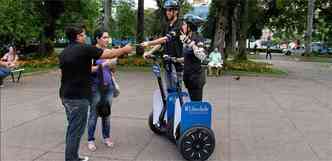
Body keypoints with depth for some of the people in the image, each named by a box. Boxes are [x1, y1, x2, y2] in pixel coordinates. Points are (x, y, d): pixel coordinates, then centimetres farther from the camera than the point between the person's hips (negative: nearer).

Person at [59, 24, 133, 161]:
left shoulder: (64, 52, 11)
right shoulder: (85, 49, -13)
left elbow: (62, 73, 16)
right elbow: (110, 54, -11)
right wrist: (125, 49, 5)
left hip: (66, 95, 9)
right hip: (78, 97, -9)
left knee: (72, 128, 18)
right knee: (76, 130, 0)